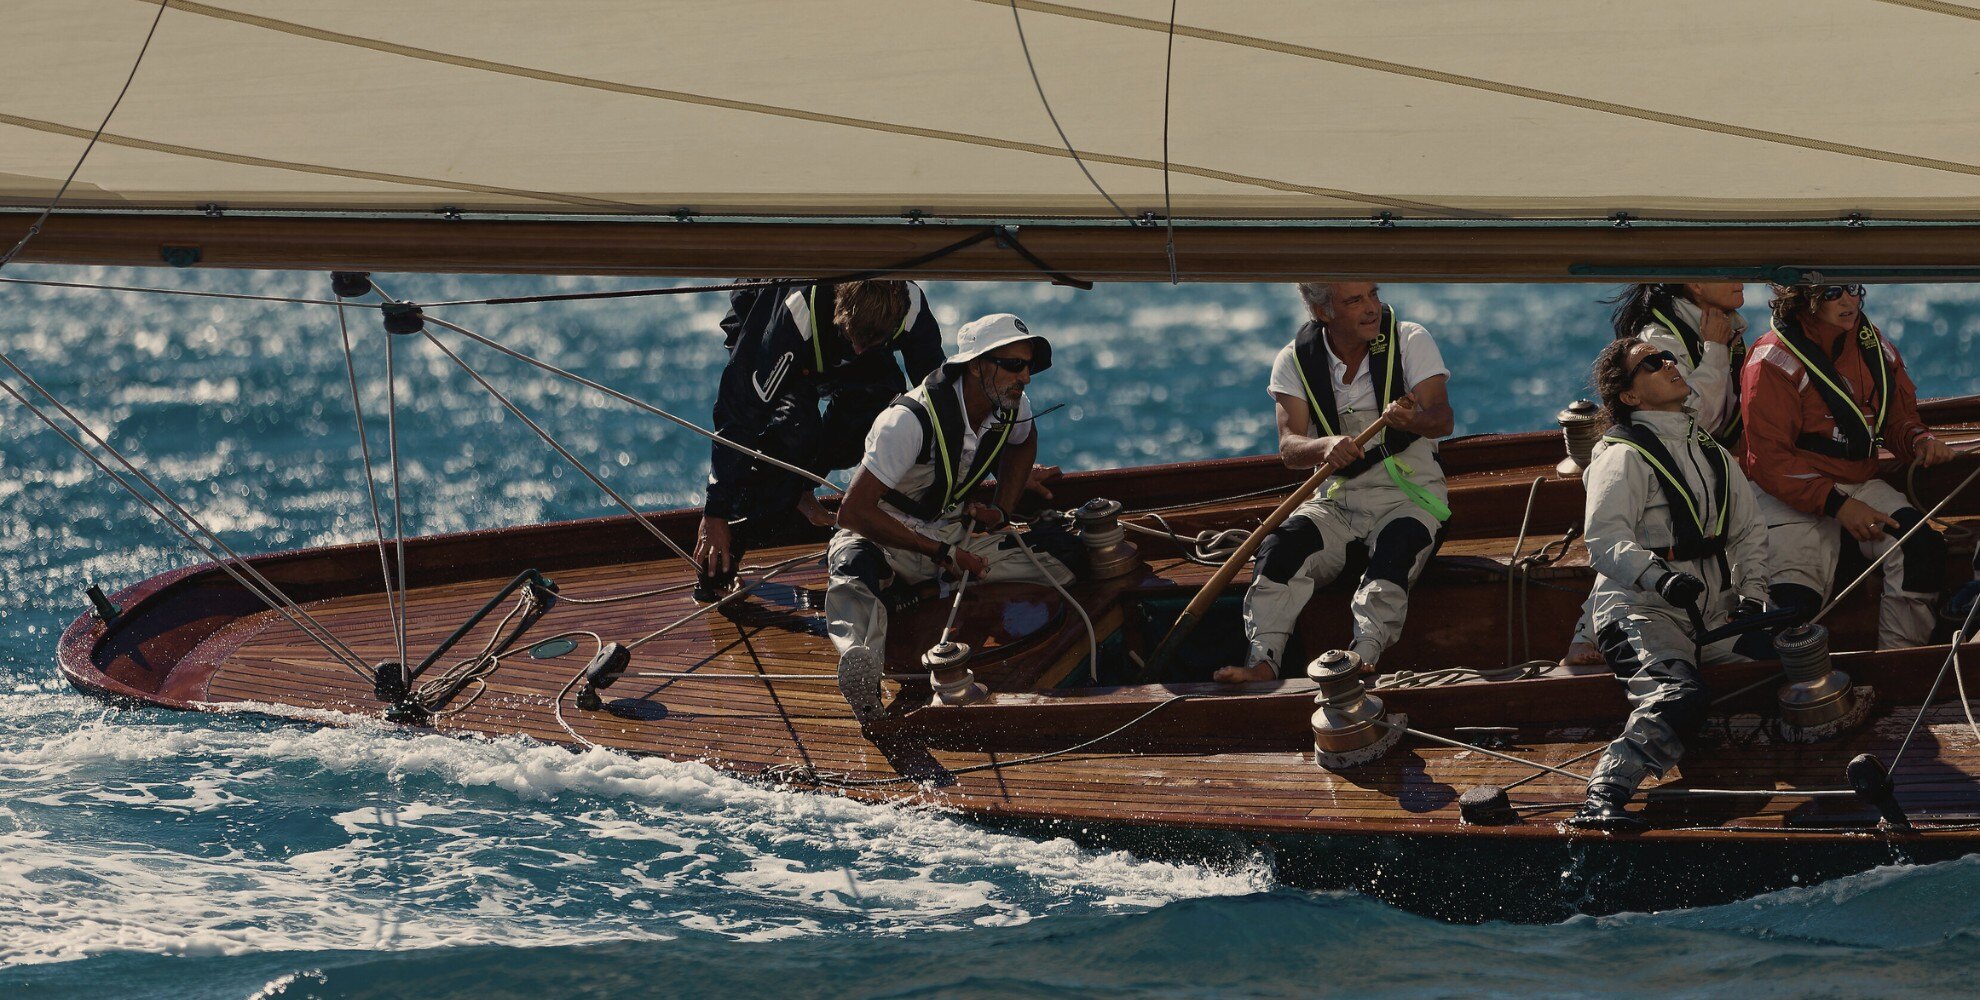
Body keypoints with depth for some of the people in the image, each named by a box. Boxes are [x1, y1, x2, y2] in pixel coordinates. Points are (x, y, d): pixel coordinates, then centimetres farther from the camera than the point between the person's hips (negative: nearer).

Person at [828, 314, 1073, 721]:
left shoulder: (1014, 408, -6)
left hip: (956, 529, 7)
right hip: (885, 535, -7)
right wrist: (941, 554, -26)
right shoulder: (910, 421, -27)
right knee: (853, 566, -46)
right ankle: (860, 666, -71)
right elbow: (853, 512, -26)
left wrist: (1000, 511, 6)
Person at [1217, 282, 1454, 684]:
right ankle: (1261, 660, -35)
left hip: (1409, 493, -2)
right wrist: (1326, 446, -34)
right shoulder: (1295, 361, 1)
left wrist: (1412, 421, -41)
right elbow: (1289, 447, -10)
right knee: (1281, 546, -26)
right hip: (1336, 497, 2)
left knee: (1396, 546, -35)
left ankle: (1363, 658, -49)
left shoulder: (1409, 341, -3)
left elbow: (1442, 420, -16)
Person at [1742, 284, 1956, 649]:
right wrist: (1837, 506, -22)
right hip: (1791, 495, -5)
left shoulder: (1874, 344, 8)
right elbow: (1768, 460, -15)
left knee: (1923, 544, -22)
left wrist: (1920, 440, -8)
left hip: (1859, 486, 5)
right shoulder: (1774, 360, -11)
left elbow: (1898, 417, 19)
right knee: (1795, 602, -27)